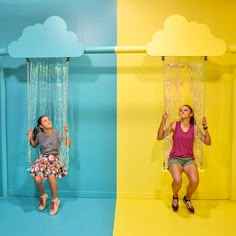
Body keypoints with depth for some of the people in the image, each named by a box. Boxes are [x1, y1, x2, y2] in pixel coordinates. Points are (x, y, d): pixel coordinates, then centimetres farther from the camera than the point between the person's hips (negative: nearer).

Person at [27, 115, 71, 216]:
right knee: (37, 178, -23)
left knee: (51, 177, -30)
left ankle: (55, 201, -6)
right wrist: (30, 137, 1)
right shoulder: (39, 135, -1)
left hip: (54, 157, -2)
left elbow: (68, 145, -9)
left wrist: (66, 133, -19)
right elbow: (34, 145, 18)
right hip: (43, 158, 2)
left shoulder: (57, 133, -8)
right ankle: (42, 196, 11)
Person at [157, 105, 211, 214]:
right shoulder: (174, 125, 0)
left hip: (189, 159, 2)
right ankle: (175, 197, 9)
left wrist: (205, 127, -11)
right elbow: (159, 137, -4)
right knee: (177, 180, -30)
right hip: (175, 158, -1)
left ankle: (187, 199, 11)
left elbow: (208, 142, 2)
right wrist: (163, 121, -14)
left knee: (195, 181, -26)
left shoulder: (194, 128, 4)